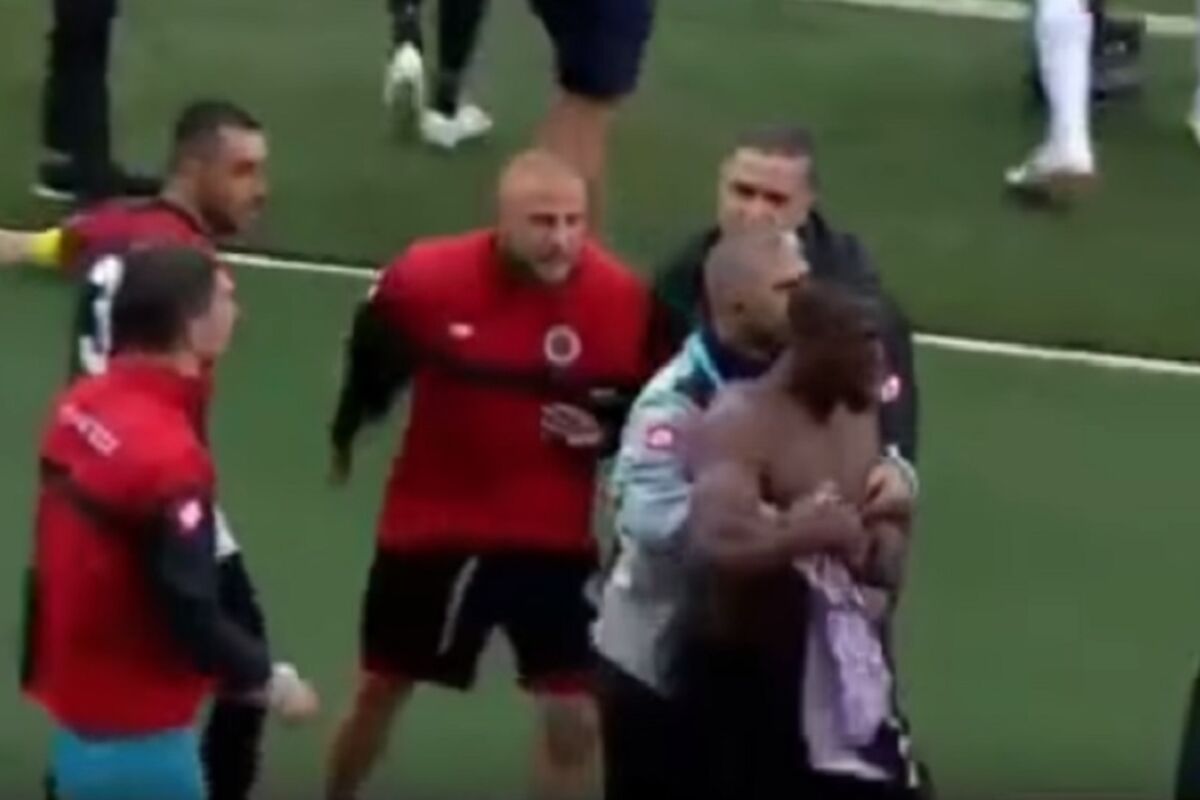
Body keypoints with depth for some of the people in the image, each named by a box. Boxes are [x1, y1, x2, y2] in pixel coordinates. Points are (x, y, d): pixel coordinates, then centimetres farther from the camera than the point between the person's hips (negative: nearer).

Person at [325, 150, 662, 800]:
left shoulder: (620, 296, -18)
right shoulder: (427, 277, -18)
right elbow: (372, 361, 4)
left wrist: (607, 429, -22)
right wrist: (346, 436, 18)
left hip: (553, 535, 0)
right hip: (430, 524, 0)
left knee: (574, 719, -4)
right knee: (381, 688, 17)